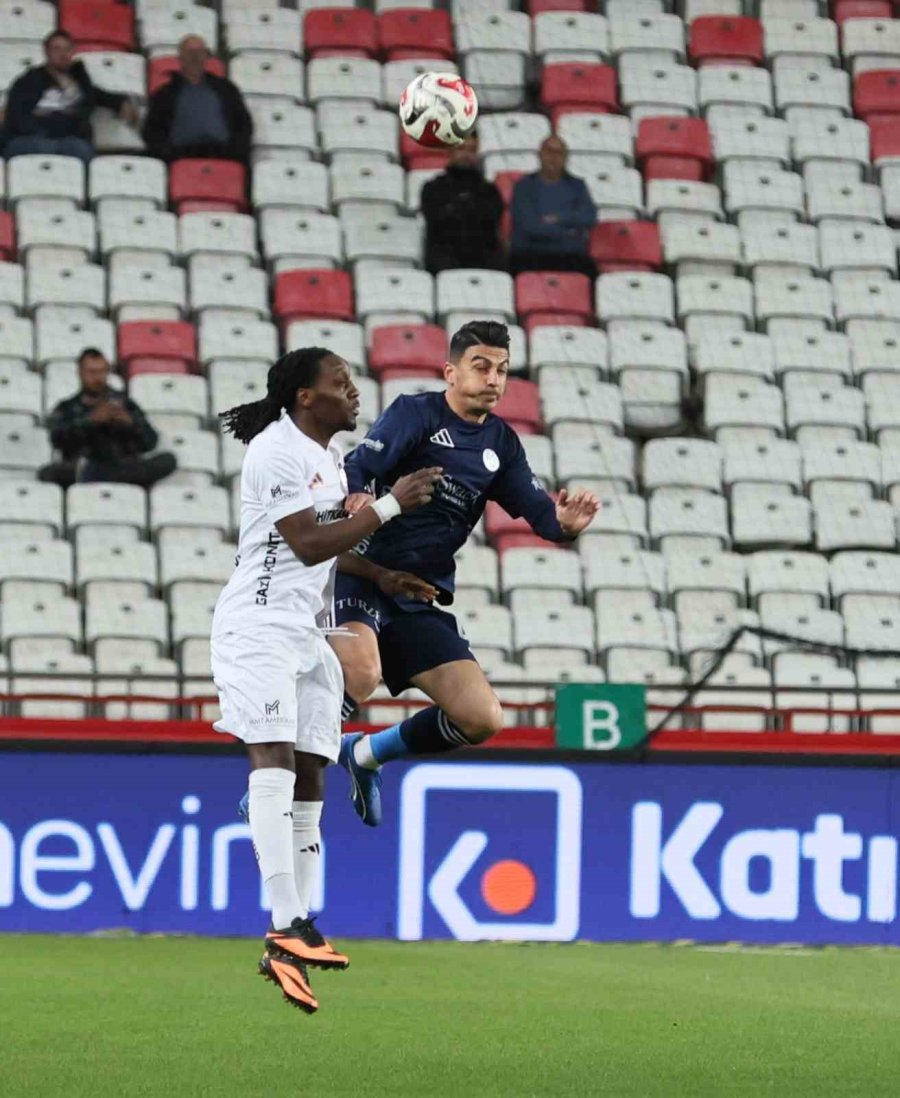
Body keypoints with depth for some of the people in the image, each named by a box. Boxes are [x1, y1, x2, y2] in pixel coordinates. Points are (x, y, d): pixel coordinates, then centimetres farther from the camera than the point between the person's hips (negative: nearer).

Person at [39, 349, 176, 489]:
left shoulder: (123, 403, 21)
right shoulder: (66, 409, 18)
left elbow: (149, 442, 10)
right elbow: (58, 440, -3)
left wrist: (130, 423, -11)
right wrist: (90, 420, -16)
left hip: (125, 470, 2)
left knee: (167, 460, -27)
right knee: (47, 473, -30)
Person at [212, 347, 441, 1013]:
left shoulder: (329, 456, 19)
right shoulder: (275, 451, -11)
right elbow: (309, 544, -16)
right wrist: (390, 505, -12)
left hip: (311, 632, 10)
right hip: (260, 625, -10)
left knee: (309, 781, 5)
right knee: (274, 757, -21)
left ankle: (288, 946, 5)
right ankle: (289, 926, -32)